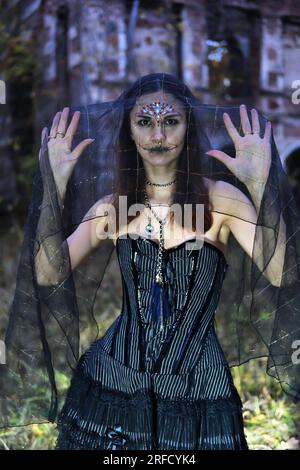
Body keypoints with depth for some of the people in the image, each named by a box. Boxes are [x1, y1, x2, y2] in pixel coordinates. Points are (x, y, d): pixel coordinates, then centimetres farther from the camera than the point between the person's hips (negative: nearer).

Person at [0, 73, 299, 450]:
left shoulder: (219, 197, -8)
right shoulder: (112, 206, 0)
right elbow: (49, 276, -10)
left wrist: (261, 186, -29)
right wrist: (54, 188, -17)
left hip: (197, 392, -2)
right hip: (113, 384, 2)